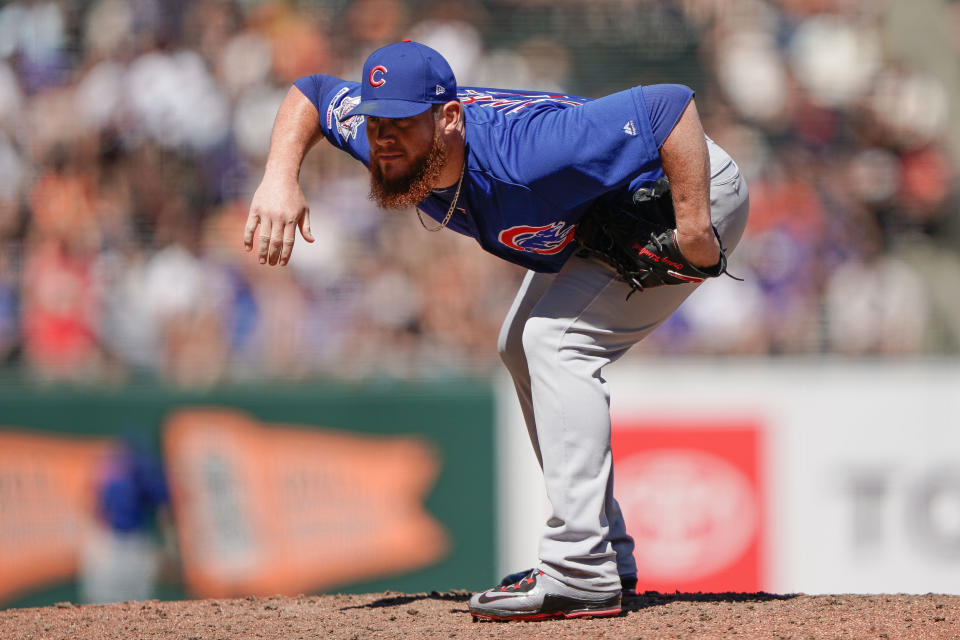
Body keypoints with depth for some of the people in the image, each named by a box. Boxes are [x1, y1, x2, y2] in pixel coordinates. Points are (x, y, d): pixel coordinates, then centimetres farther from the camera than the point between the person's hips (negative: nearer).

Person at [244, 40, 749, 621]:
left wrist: (694, 230, -39)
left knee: (556, 341, -23)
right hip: (598, 218, 10)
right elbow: (312, 92, 2)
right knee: (523, 348, 17)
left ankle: (583, 578, -24)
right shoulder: (389, 143, -18)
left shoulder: (520, 158, -41)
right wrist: (280, 180, -15)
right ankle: (605, 558, 23)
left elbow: (672, 104, -42)